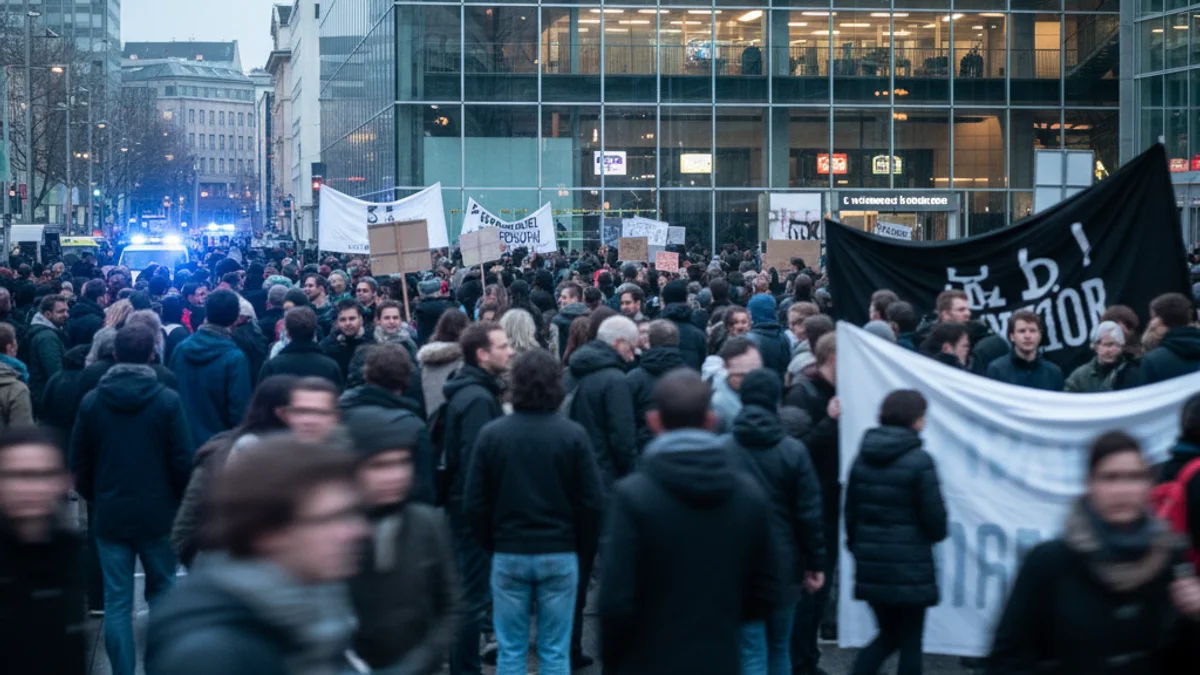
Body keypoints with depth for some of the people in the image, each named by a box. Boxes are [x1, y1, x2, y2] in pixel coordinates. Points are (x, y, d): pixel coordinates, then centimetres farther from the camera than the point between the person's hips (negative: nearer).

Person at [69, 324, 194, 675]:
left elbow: (79, 464, 4)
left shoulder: (91, 402, -2)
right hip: (157, 513, -1)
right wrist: (178, 500, 9)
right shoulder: (168, 400, -10)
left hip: (110, 514, 1)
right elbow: (182, 461, -8)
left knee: (116, 601, 5)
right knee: (162, 593, 13)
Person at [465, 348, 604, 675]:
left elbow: (474, 503, -1)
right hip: (560, 555, -1)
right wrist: (585, 548, 10)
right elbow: (591, 502, -5)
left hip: (508, 554, 1)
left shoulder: (491, 435, -4)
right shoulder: (574, 435, -8)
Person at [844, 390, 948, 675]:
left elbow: (850, 512, 9)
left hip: (871, 566, 6)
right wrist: (935, 534, 10)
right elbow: (934, 516, -12)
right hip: (910, 567, -5)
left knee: (887, 635, 20)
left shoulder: (863, 458, 4)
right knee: (910, 642, 8)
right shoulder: (919, 461, -14)